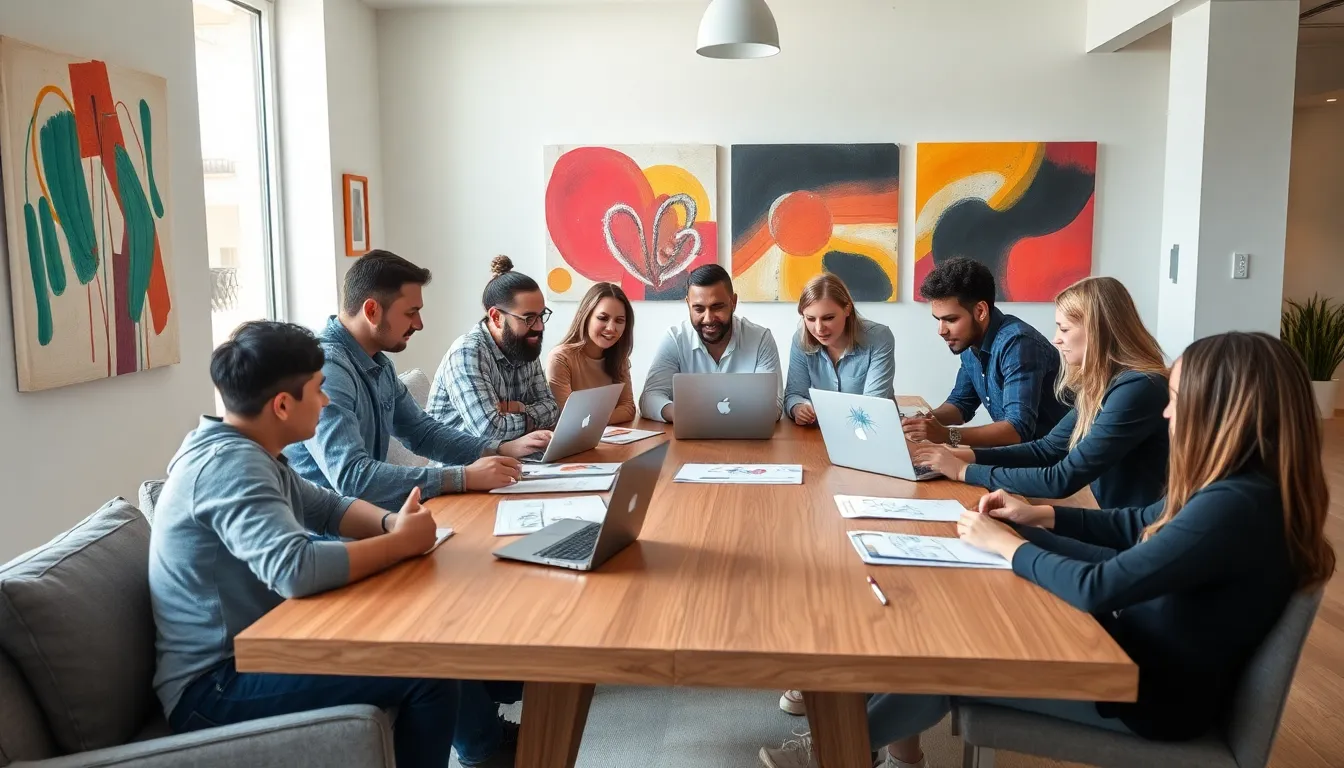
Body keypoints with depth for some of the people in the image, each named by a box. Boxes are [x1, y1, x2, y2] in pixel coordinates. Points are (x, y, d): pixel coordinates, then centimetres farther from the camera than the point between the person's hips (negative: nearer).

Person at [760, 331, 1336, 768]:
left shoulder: (1236, 507, -30)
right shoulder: (1236, 485, 3)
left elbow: (1099, 588, -31)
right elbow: (1136, 527, 18)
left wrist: (1009, 546, -16)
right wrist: (1037, 518, 6)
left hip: (1160, 692, -9)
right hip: (1144, 654, 9)